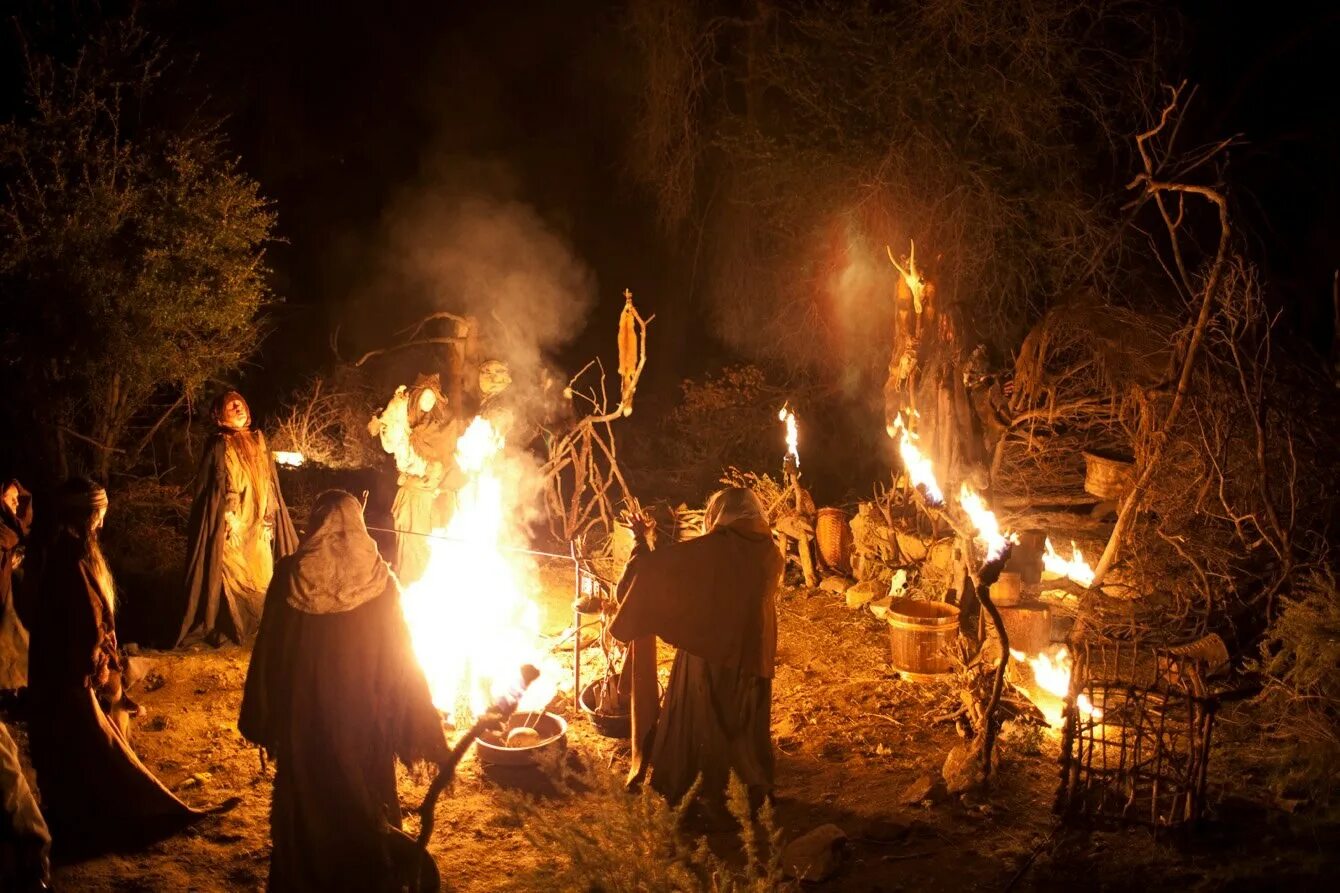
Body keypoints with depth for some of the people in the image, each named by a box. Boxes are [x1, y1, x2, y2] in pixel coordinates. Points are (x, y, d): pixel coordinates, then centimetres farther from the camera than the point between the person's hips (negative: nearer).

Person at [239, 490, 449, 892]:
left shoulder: (291, 575, -11)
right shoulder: (381, 580, -11)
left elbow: (268, 652, -5)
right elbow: (400, 659, -8)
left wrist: (263, 720, 6)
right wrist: (417, 730, -1)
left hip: (304, 715, 1)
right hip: (364, 717, 0)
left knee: (306, 810, 17)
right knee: (365, 813, 15)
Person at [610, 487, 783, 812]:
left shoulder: (710, 549, -18)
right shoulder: (770, 553, -4)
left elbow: (652, 566, -16)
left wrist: (643, 541, 4)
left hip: (710, 649, -4)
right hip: (754, 652, 4)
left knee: (709, 721, 12)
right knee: (750, 721, 19)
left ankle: (714, 791, 21)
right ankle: (758, 786, 28)